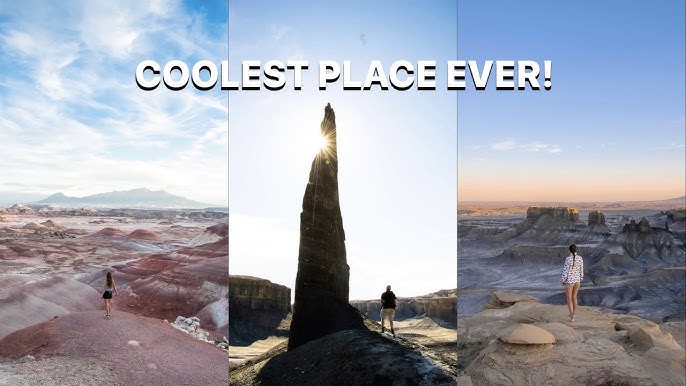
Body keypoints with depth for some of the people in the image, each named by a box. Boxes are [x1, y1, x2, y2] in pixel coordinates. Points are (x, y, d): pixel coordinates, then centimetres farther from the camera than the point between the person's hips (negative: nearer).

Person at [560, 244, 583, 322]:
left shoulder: (568, 259, -21)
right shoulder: (580, 258, -5)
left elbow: (565, 271, -17)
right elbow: (581, 270, 3)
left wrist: (562, 281, -4)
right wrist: (581, 279, 19)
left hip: (569, 281, -5)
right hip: (577, 280, 5)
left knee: (569, 299, 6)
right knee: (574, 297, 22)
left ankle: (572, 317, 2)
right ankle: (574, 314, 32)